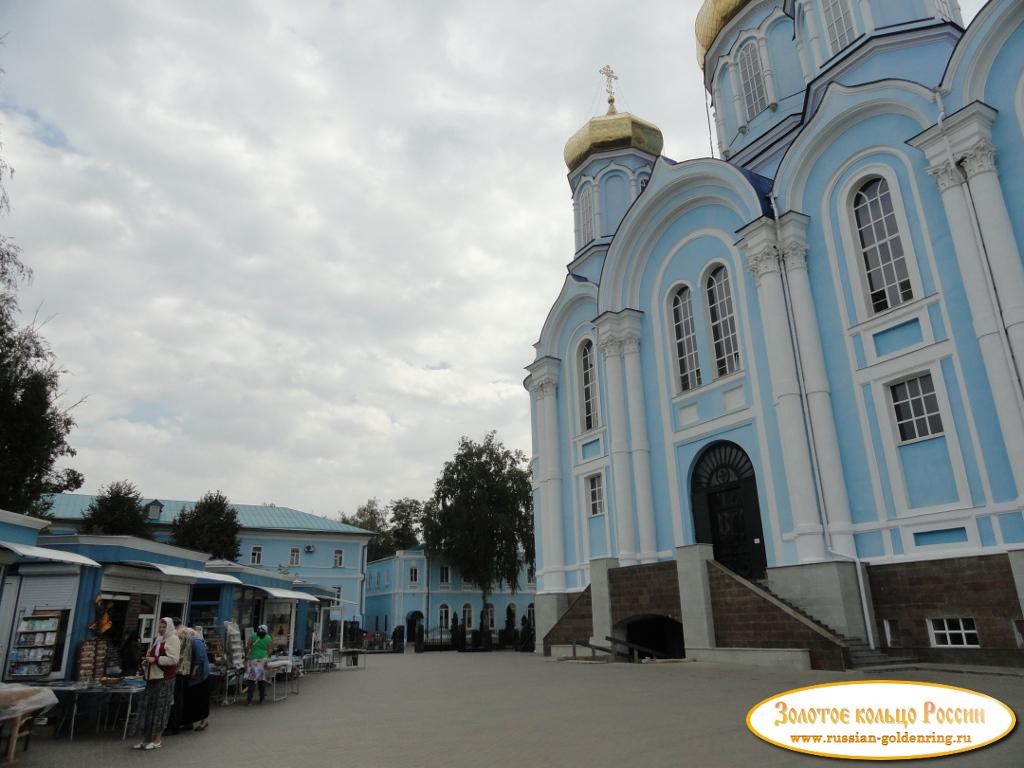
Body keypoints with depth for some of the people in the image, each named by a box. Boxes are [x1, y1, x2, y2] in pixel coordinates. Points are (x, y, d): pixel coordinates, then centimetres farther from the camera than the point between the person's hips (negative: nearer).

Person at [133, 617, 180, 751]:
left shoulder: (172, 639, -9)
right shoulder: (157, 639, 17)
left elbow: (173, 659, -18)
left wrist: (155, 659, -20)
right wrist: (147, 660, 11)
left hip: (164, 679, -8)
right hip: (152, 677, 8)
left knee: (160, 708, -3)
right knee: (148, 707, 9)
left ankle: (157, 740, 5)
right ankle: (146, 738, 17)